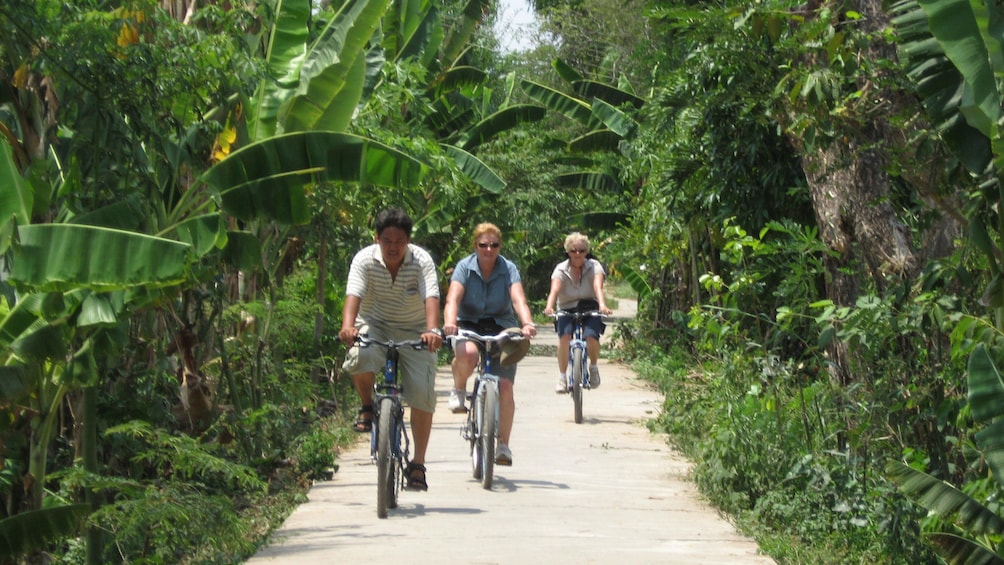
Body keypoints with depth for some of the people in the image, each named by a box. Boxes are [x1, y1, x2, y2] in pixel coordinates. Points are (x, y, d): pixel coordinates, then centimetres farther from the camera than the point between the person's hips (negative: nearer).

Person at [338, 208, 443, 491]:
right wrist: (348, 326, -50)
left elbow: (431, 297, -32)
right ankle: (367, 406, -2)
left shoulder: (422, 260, -17)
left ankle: (417, 464, 2)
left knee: (422, 393, -12)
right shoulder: (365, 259, -16)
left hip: (414, 331, 0)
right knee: (360, 358, -35)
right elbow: (353, 294, -30)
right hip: (374, 326, 0)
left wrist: (432, 330, -50)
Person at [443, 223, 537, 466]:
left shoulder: (508, 269, -6)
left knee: (504, 386, -12)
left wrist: (527, 324, -41)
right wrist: (449, 322, -43)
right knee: (467, 355, -37)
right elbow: (453, 298, -22)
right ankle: (459, 390, -4)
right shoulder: (464, 267, -8)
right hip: (469, 327, -1)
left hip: (501, 329, 1)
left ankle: (503, 444, 2)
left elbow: (518, 300, -21)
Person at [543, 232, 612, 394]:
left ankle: (593, 367, 2)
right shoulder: (561, 269, -7)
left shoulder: (594, 266, -7)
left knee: (591, 337, -28)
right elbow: (555, 289, -25)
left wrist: (602, 305, -46)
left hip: (590, 310, 0)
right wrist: (549, 306, -46)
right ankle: (562, 377, -18)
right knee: (564, 336, -30)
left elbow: (598, 286, -26)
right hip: (567, 310, 0)